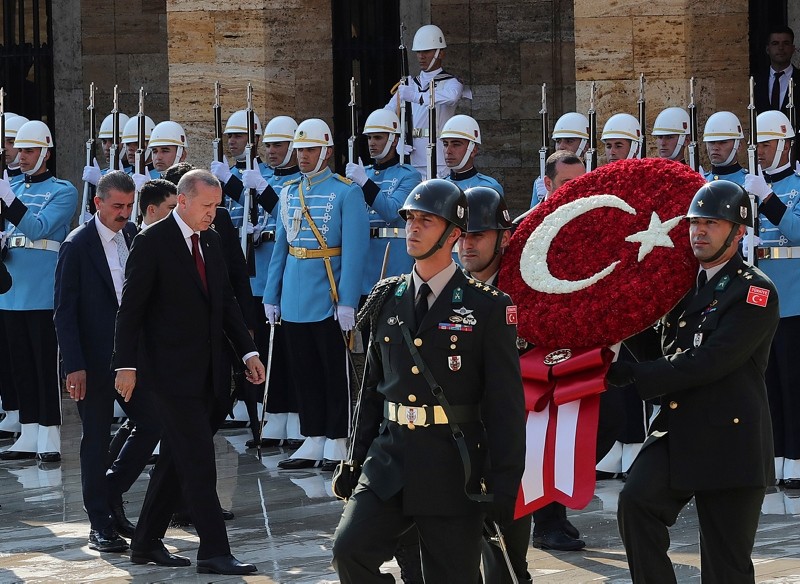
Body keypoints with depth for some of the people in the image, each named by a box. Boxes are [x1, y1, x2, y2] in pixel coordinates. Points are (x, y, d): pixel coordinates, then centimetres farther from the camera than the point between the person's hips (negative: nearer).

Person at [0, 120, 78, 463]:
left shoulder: (62, 192, -3)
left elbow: (38, 228, -18)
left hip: (45, 295, -6)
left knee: (47, 366, -4)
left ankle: (49, 437, -1)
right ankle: (29, 436, 14)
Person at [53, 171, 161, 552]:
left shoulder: (133, 236, 6)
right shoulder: (77, 246, -11)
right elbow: (64, 312, -12)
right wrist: (74, 366, -18)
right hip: (94, 360, -6)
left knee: (152, 424, 5)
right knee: (96, 440, 1)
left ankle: (110, 493, 24)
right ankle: (100, 524, 10)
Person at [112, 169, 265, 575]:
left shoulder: (210, 241, 13)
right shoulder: (152, 242, -9)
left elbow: (225, 300, 18)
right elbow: (131, 306, -9)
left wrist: (248, 351, 9)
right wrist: (126, 364, -13)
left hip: (206, 370, 7)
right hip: (172, 370, -7)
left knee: (176, 460, 11)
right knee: (198, 462, -9)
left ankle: (147, 543, 19)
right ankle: (213, 552, -8)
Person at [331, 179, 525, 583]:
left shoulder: (488, 307, -5)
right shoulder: (387, 299, 9)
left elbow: (506, 404, -7)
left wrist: (504, 487, -10)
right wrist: (358, 458, 13)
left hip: (453, 470, -3)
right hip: (389, 459, 4)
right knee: (349, 549, -16)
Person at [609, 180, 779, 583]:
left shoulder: (755, 292, -10)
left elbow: (710, 362, -20)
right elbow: (663, 350, 20)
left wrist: (632, 375, -19)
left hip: (729, 441, -6)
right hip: (676, 430, 6)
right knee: (636, 502, -20)